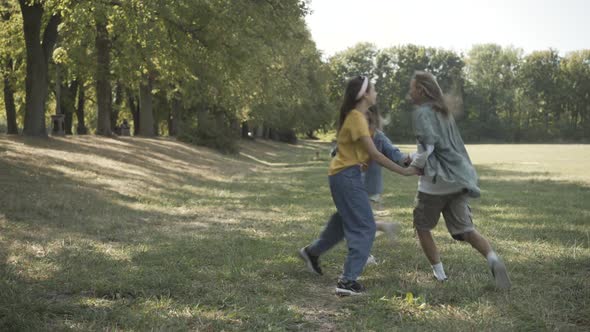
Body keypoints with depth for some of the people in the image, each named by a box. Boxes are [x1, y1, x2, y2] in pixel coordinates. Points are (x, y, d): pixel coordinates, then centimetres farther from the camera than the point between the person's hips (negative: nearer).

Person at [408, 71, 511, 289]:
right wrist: (416, 157, 21)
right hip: (457, 180, 7)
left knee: (422, 227, 13)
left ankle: (439, 272, 14)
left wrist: (414, 165, -4)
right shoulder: (443, 112, 17)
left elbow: (429, 145, -20)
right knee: (464, 229, 7)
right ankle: (492, 258, -17)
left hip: (435, 181, -7)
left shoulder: (421, 112, -9)